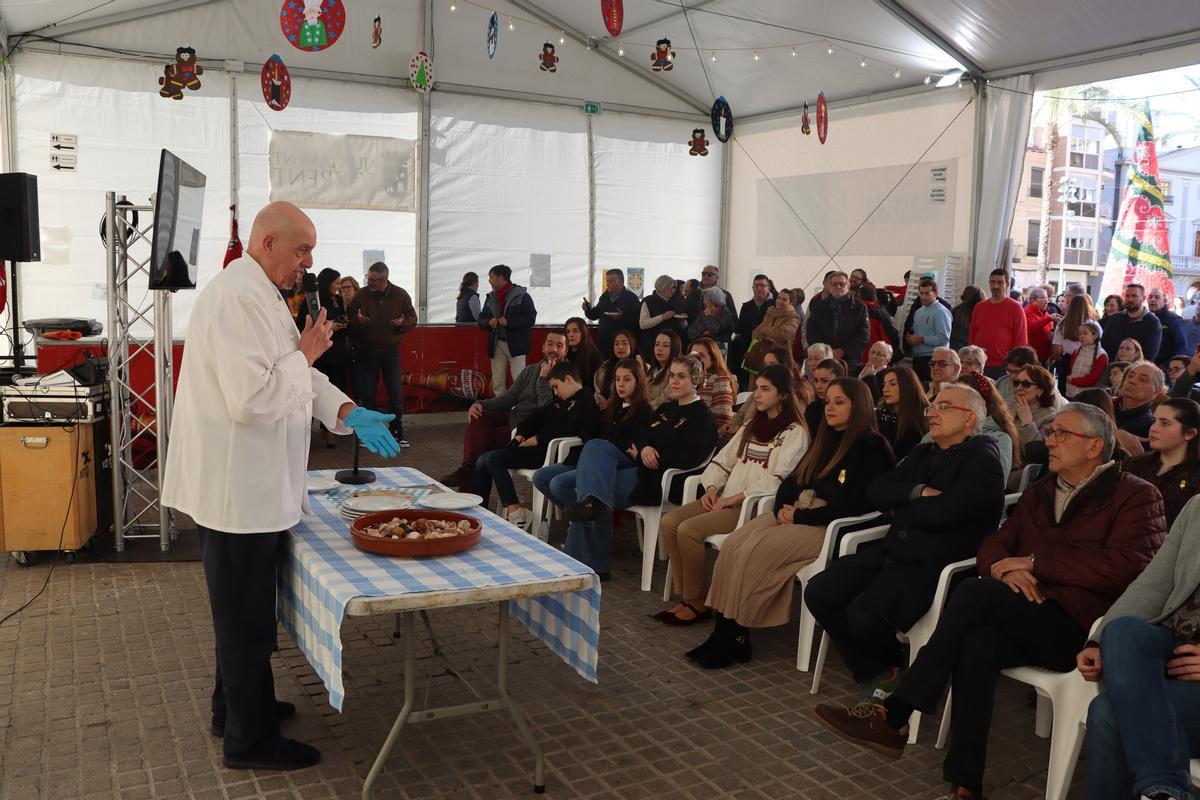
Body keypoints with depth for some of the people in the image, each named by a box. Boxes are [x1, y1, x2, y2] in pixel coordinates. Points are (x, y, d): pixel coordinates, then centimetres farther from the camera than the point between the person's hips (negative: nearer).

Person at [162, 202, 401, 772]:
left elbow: (301, 377, 16)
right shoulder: (236, 299, -22)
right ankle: (248, 741, 19)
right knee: (246, 619, 4)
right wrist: (305, 354, -16)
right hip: (235, 490, -11)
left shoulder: (261, 296, 13)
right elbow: (251, 400, -28)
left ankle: (236, 707, 40)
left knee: (244, 612, 23)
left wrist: (350, 414, 2)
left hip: (251, 485, 11)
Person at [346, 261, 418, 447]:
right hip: (366, 352, 0)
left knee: (396, 393, 1)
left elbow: (412, 318, 4)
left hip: (391, 350, 0)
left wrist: (403, 323, -17)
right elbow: (349, 319, 3)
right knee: (368, 393, 6)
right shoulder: (361, 295, -3)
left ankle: (397, 432, 13)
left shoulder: (400, 295, -3)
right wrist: (358, 321, -19)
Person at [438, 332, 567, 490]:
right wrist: (481, 404, -4)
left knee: (486, 437, -22)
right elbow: (508, 397, 12)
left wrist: (543, 379, -20)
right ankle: (468, 469, -24)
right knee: (479, 416, -18)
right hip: (512, 418, 7)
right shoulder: (530, 371, 14)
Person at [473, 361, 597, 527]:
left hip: (550, 451, -10)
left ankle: (514, 512, -19)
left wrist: (538, 439, -13)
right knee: (482, 461, 0)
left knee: (494, 459, -20)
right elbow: (539, 415, 24)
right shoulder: (560, 401, 25)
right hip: (539, 447, 10)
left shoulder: (586, 401, -6)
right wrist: (521, 434, 6)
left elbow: (569, 430, -18)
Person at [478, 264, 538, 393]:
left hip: (516, 345, -5)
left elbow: (530, 319, -12)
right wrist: (489, 322, -9)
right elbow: (480, 320, 15)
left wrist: (508, 322, -21)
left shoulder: (521, 295, -5)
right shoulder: (490, 297, 14)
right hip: (496, 345, 6)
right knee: (497, 384, 7)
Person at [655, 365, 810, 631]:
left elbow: (778, 481, -16)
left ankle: (696, 601, -7)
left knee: (689, 530, -25)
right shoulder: (751, 427, 20)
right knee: (669, 522, -12)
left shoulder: (794, 432, -5)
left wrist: (734, 498, -18)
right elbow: (722, 460, 17)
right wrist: (712, 488, -2)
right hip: (727, 499, 8)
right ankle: (684, 596, -6)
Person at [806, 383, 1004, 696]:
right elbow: (875, 491, 8)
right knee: (819, 593, -9)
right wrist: (917, 493, -10)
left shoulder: (983, 459, -5)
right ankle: (875, 674, 7)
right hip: (892, 553, 8)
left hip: (935, 566, -8)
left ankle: (894, 668, 7)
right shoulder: (922, 453, 20)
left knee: (864, 614, -28)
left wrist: (899, 508, -1)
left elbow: (943, 512, -20)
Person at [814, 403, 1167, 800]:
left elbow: (1125, 567, -13)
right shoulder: (1039, 492, 23)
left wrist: (1034, 562, -11)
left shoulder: (1136, 496, 3)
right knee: (979, 643, -31)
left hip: (1080, 629, -5)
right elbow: (993, 544, 17)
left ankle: (894, 715, -24)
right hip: (1023, 621, 5)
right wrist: (1004, 568, -8)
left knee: (974, 593, -28)